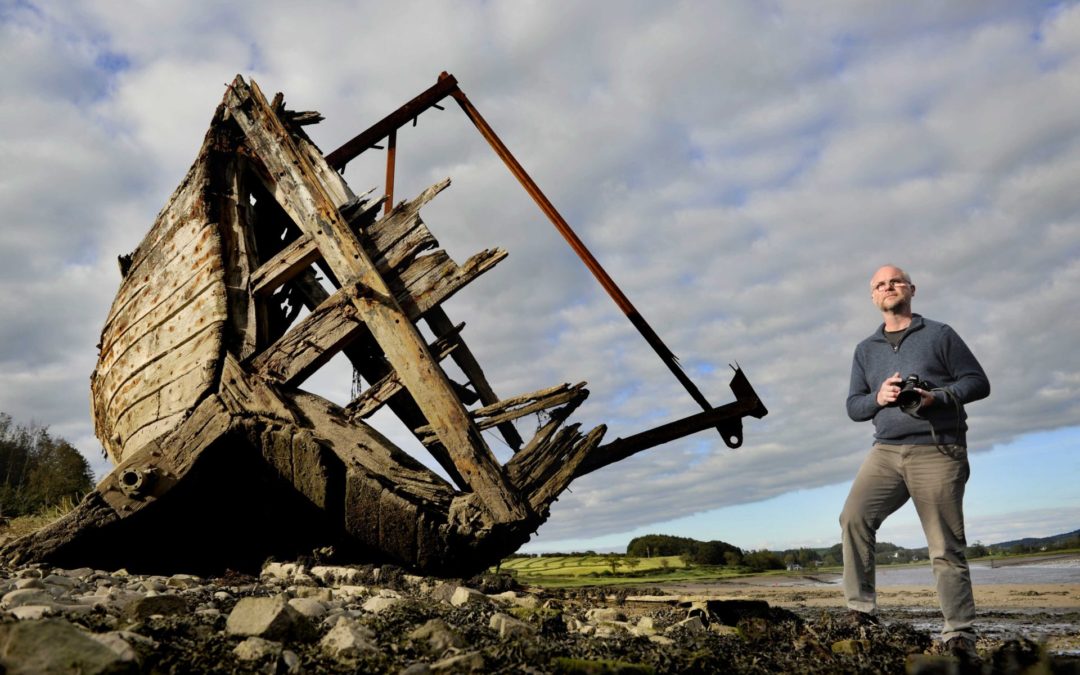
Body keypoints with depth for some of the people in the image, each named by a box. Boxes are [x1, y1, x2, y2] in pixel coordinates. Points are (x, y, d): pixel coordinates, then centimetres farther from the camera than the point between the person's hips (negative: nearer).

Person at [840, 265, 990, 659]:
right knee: (854, 517, -18)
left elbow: (978, 382, 4)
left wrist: (937, 397, -14)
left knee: (946, 548, -3)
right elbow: (853, 406, 15)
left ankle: (959, 635, 4)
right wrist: (878, 398, -7)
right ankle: (861, 611, -12)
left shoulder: (938, 335, 9)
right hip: (886, 450, 3)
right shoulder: (866, 349, 19)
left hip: (938, 452, -3)